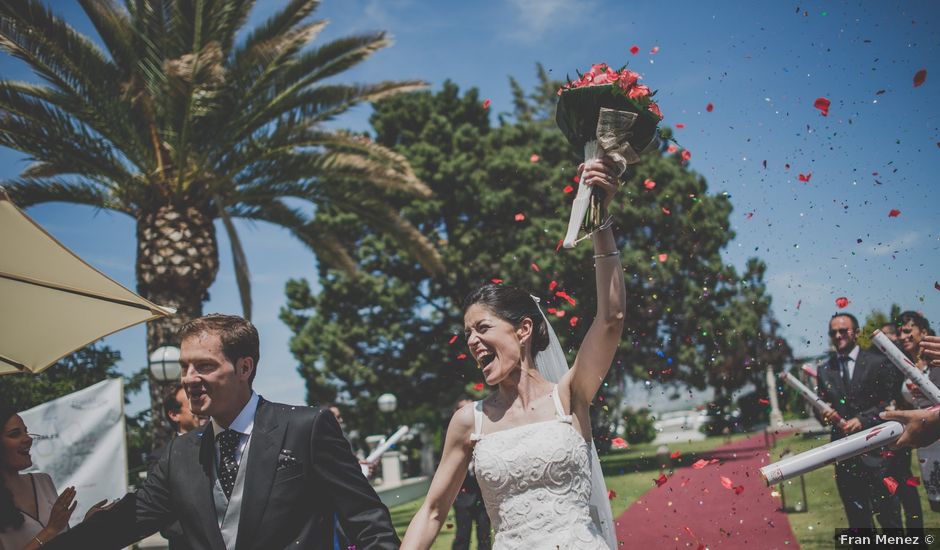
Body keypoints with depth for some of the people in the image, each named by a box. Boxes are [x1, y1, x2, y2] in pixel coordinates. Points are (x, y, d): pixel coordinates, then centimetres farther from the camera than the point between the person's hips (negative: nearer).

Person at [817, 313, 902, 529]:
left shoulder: (878, 362, -1)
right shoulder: (824, 370, 11)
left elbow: (890, 402, -4)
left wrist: (862, 419, -16)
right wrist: (825, 414, -10)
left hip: (875, 449, -4)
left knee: (888, 513, -1)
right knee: (857, 518, 9)